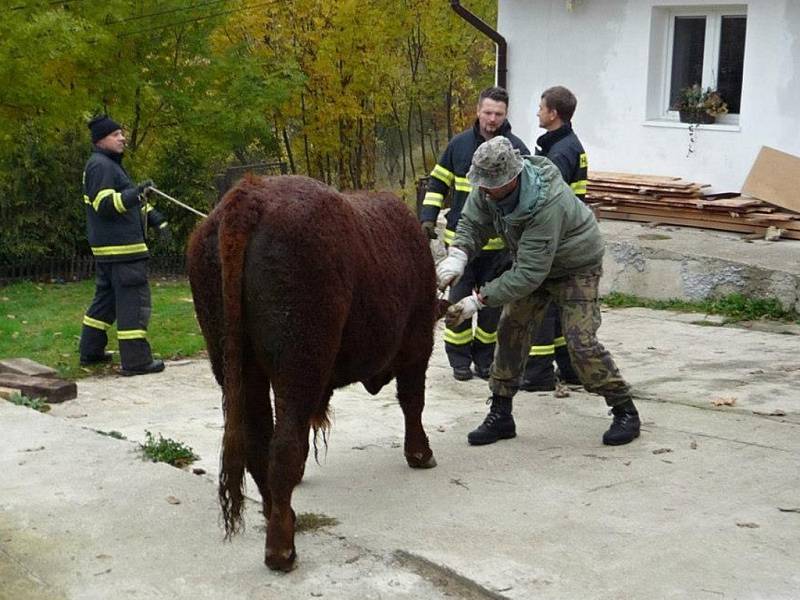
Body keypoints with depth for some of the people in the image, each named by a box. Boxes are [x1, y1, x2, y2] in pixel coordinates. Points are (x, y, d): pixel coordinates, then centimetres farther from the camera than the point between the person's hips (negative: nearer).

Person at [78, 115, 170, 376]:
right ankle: (136, 360, -10)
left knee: (106, 297, 18)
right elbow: (105, 204, -23)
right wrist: (134, 193, -34)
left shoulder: (111, 165, 21)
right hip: (121, 247, -11)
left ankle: (91, 351, 25)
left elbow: (133, 202, 26)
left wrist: (156, 219, 14)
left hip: (108, 247, 11)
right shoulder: (100, 166, -12)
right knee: (134, 299, -10)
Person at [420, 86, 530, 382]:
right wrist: (428, 217, 2)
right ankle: (459, 358, 14)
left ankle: (485, 357, 21)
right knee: (459, 298, 3)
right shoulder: (459, 144, 2)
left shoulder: (517, 149, -3)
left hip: (498, 241, -1)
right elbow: (438, 182, 12)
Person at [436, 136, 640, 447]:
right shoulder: (488, 186, -21)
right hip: (531, 262, 7)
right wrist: (457, 256, -33)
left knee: (581, 342, -13)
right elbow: (472, 223, -11)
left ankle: (625, 412, 3)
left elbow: (529, 273, -40)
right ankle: (500, 415, 11)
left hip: (575, 268, -7)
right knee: (510, 332, 2)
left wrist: (479, 300, -42)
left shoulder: (547, 203, -42)